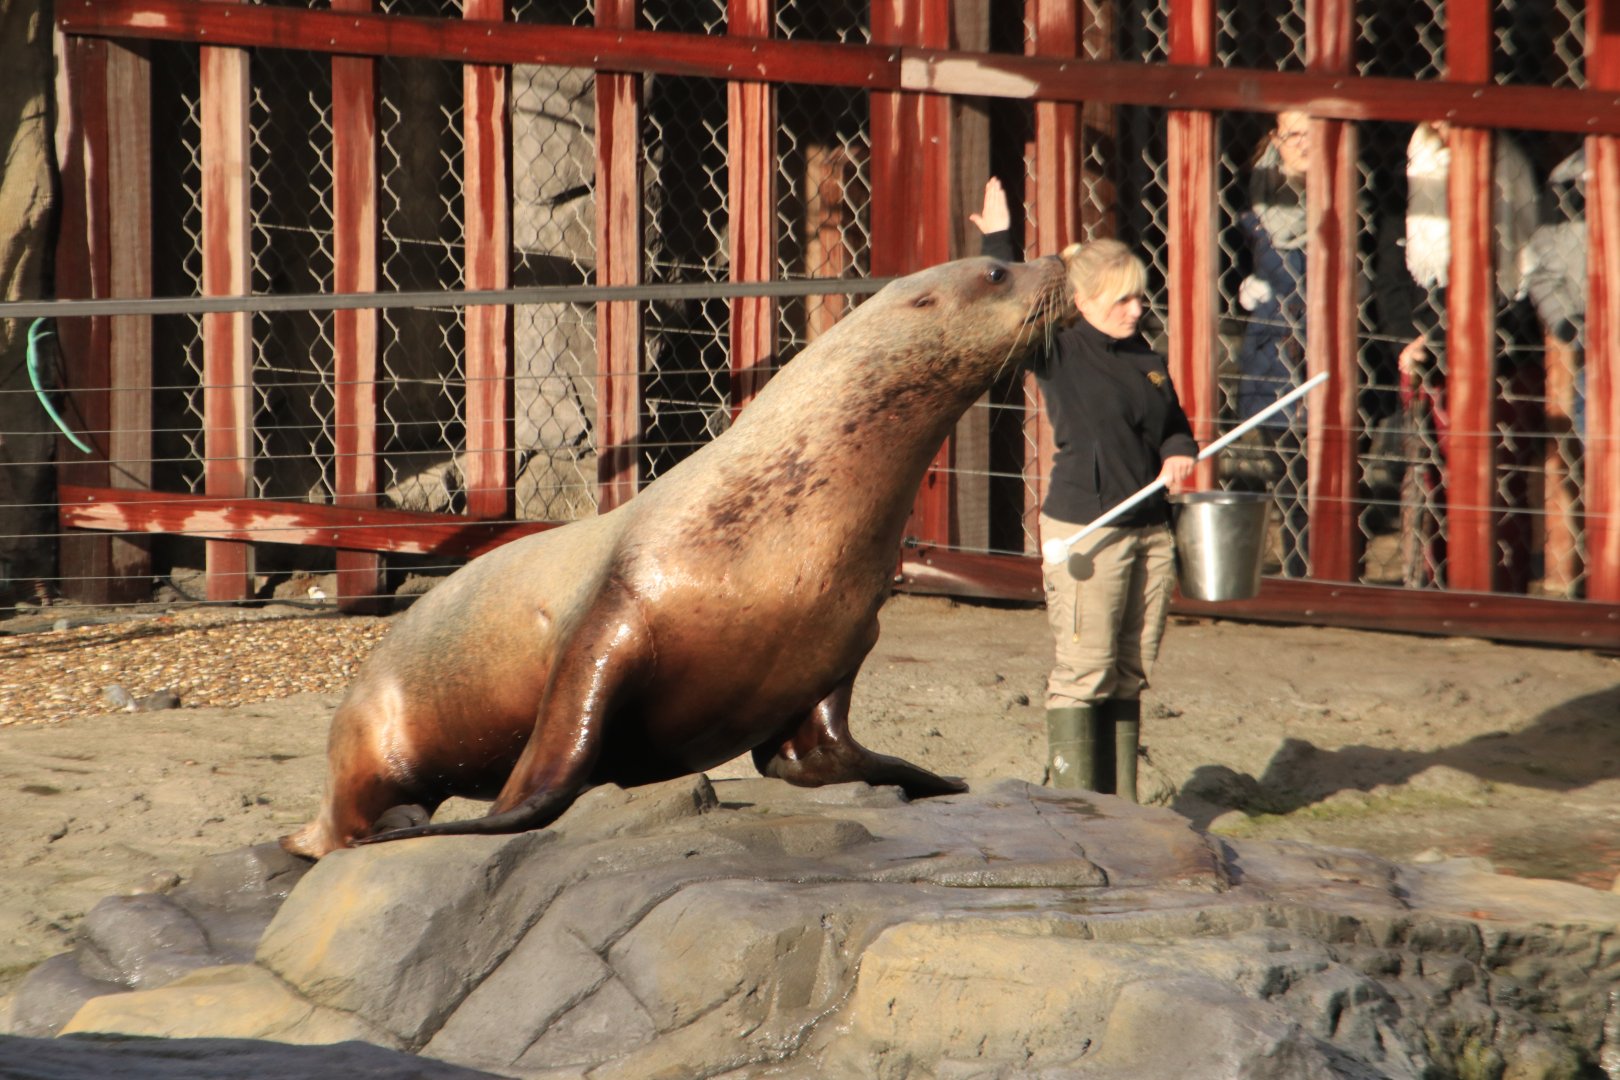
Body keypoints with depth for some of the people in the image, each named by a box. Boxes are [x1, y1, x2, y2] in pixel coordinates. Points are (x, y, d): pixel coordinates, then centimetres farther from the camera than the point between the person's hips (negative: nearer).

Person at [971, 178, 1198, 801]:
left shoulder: (1147, 361, 13)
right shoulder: (1061, 356, -4)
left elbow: (1176, 426, 24)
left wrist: (1179, 454, 3)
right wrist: (997, 240, -18)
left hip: (1150, 531, 6)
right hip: (1085, 531, -6)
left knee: (1131, 674, 9)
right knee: (1083, 673, -6)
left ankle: (1121, 804, 14)